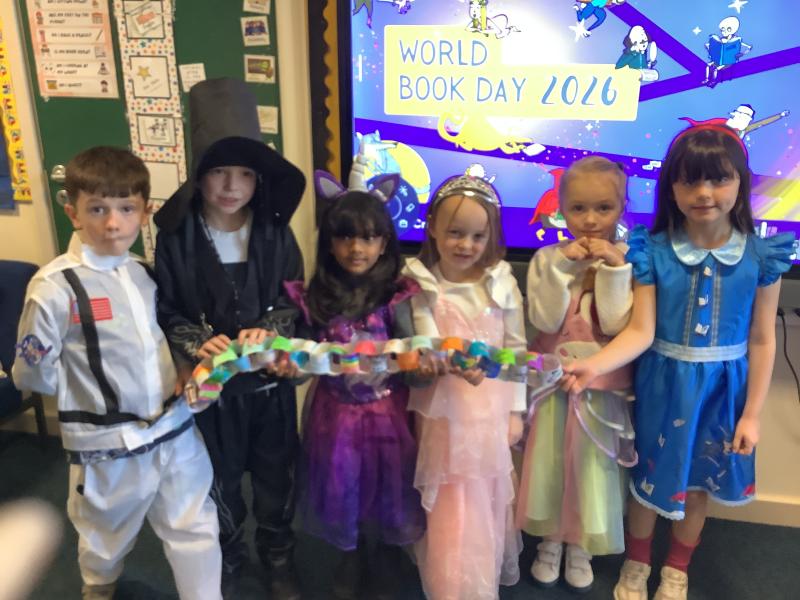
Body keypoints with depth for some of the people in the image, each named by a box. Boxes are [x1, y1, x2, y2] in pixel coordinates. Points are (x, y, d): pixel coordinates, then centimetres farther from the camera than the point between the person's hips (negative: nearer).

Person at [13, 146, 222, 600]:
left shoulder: (147, 273, 3)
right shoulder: (55, 287, -17)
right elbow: (33, 375, -12)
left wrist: (179, 376, 1)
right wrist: (92, 385, -4)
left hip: (177, 429, 4)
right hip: (108, 444, -4)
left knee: (196, 531, 15)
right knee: (107, 538, 23)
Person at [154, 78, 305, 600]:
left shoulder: (275, 231, -9)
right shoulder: (176, 237, -11)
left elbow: (295, 301, -4)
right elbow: (166, 312, -5)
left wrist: (268, 330, -22)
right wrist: (197, 342, -23)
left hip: (271, 376, 1)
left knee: (276, 473, 17)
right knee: (221, 478, 18)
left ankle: (279, 556, 43)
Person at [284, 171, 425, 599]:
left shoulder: (395, 295, -10)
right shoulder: (315, 297, -4)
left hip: (386, 410, -2)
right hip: (336, 411, 2)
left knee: (388, 485, 13)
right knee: (341, 485, 16)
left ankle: (387, 564, 40)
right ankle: (351, 557, 45)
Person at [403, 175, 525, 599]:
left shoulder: (502, 282, -3)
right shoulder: (420, 283, -6)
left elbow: (517, 350, 2)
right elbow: (427, 344, -15)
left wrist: (515, 410, 2)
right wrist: (453, 363, -36)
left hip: (492, 408, 2)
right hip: (443, 408, -1)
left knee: (488, 499, 16)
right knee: (449, 508, 7)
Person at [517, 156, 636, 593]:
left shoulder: (626, 261, -6)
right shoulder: (548, 258, -5)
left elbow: (616, 325, -15)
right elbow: (545, 320, -15)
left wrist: (613, 268, -23)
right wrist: (563, 266, -23)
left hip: (601, 385, 0)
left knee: (592, 466, 11)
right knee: (548, 462, 11)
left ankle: (580, 547, 33)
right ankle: (550, 541, 34)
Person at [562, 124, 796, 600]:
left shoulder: (760, 256, -9)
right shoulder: (653, 251, -12)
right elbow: (641, 331, -16)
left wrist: (752, 414, -3)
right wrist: (596, 365, -33)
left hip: (722, 388, 1)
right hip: (663, 384, -1)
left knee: (698, 485, 17)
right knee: (650, 478, 15)